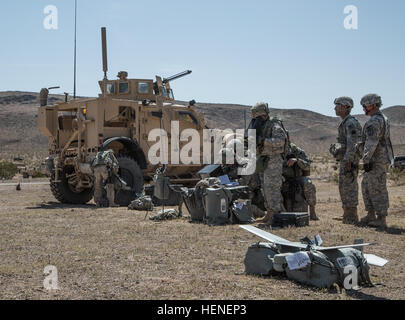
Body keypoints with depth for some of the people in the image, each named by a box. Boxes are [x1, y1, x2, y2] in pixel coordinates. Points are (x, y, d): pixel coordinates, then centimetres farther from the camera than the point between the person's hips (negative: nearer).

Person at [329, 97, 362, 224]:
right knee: (344, 188, 12)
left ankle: (352, 218, -4)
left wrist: (348, 162, -24)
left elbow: (352, 144, -22)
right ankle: (348, 217, 18)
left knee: (348, 188, -8)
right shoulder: (345, 123, 18)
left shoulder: (351, 123, -15)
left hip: (349, 160, -10)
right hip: (344, 160, 10)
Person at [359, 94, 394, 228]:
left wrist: (366, 160, -23)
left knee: (377, 189, -6)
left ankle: (382, 219, -2)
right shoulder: (383, 118, 17)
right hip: (382, 158, 11)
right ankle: (371, 215, 22)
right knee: (366, 186, 17)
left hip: (376, 160, -11)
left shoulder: (374, 121, -17)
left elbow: (371, 143, -23)